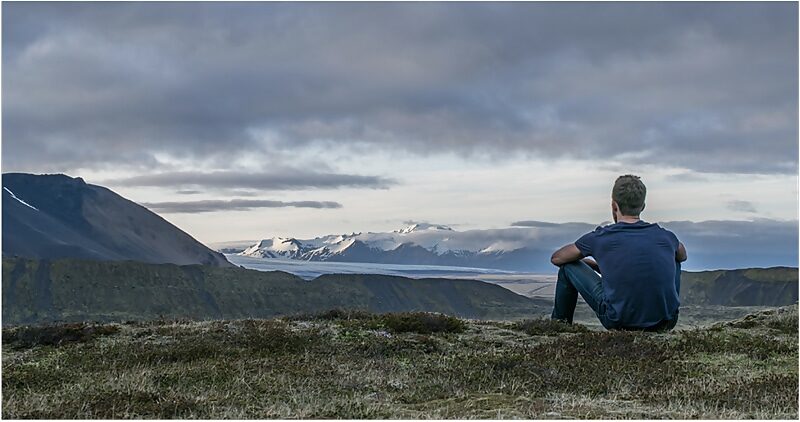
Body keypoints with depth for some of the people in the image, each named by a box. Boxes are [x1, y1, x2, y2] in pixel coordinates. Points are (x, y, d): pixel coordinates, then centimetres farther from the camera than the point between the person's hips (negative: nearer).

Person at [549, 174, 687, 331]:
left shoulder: (600, 238, -3)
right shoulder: (665, 236, 5)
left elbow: (556, 258, 15)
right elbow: (682, 256, 31)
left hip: (620, 322, -3)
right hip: (665, 323, 3)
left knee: (568, 267, 16)